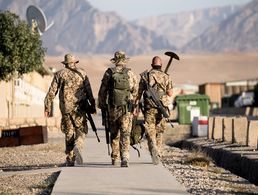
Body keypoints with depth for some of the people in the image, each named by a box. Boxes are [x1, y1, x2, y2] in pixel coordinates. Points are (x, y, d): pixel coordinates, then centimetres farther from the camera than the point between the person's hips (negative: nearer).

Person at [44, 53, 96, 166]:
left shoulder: (59, 74, 6)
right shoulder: (82, 74, 8)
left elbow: (52, 92, 1)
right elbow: (89, 91, 5)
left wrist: (47, 107, 3)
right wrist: (92, 106, 11)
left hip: (66, 108, 1)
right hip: (79, 108, -1)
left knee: (69, 134, 9)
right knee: (81, 130, 9)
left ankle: (70, 160, 9)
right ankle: (78, 146, -23)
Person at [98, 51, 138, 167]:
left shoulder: (109, 73, 1)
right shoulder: (130, 74, 1)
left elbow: (102, 91, 3)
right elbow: (136, 92, 2)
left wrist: (102, 106, 14)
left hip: (112, 108, 1)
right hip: (127, 109, -1)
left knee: (114, 134, 14)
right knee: (125, 134, -3)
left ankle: (115, 159, 19)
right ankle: (124, 157, -21)